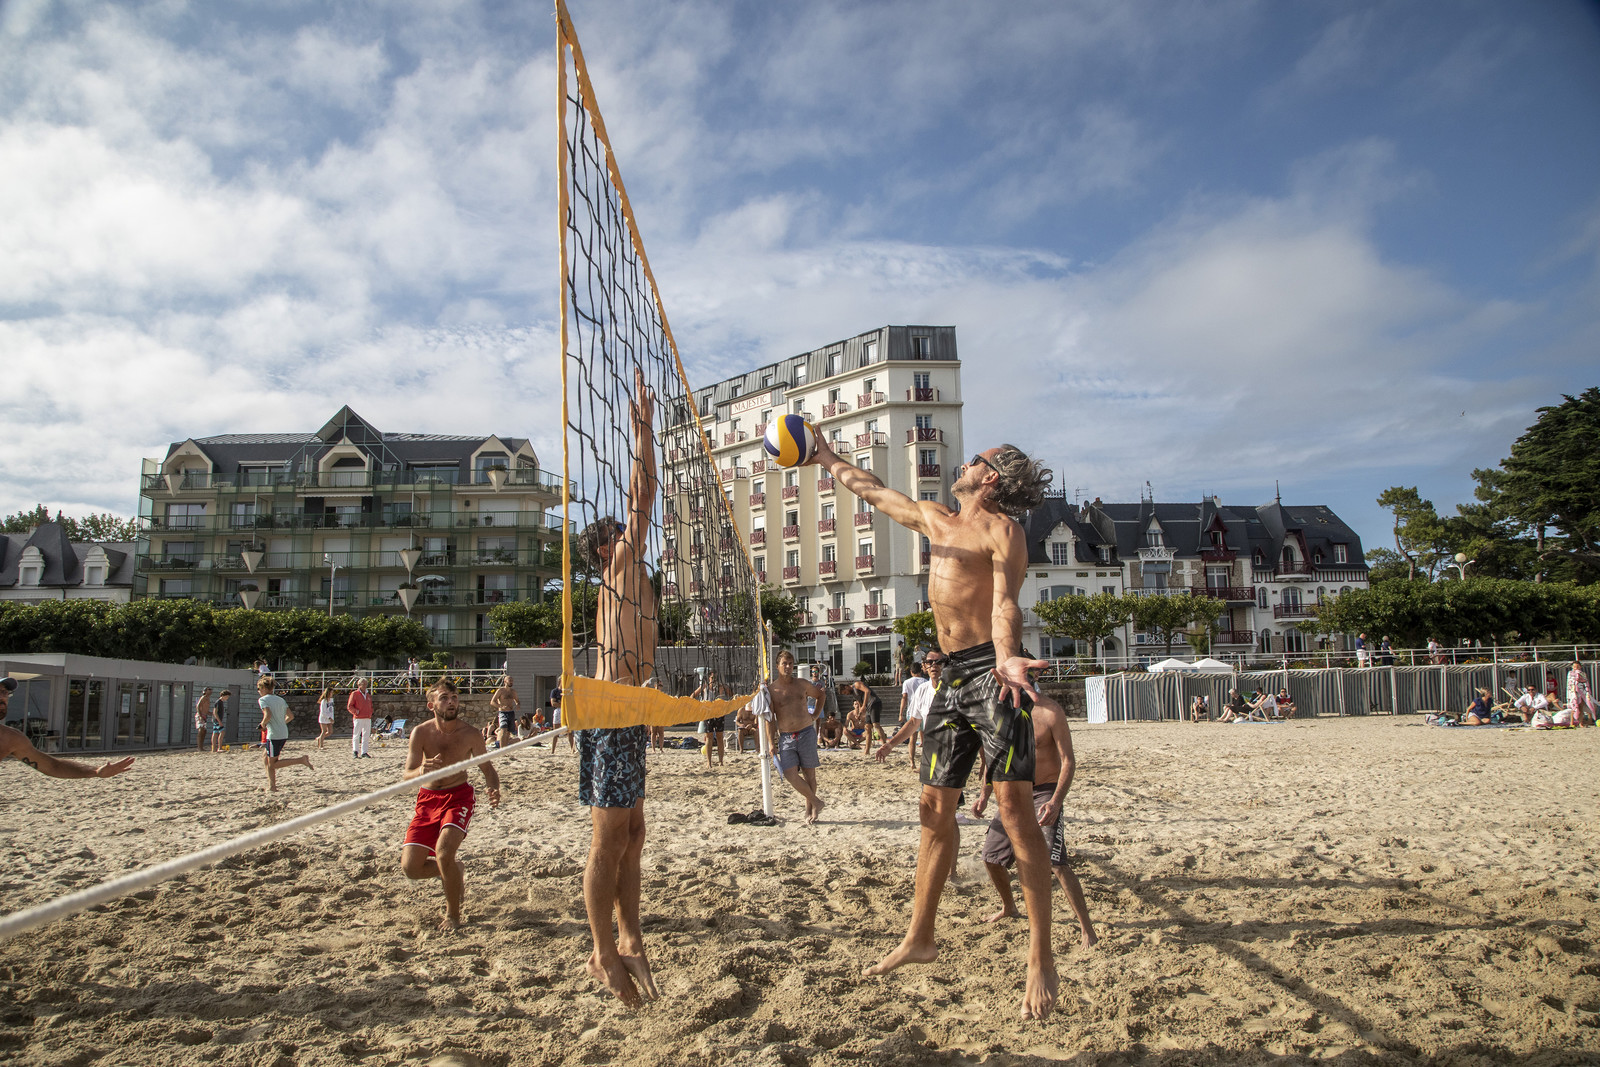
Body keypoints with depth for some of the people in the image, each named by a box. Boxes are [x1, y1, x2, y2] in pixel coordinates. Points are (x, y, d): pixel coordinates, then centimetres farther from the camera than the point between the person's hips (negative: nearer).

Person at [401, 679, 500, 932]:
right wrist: (421, 771, -40)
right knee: (410, 868, -4)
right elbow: (407, 776, -15)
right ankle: (455, 870, 27)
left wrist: (494, 789, -22)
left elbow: (487, 768, 0)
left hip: (459, 795, -2)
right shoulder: (421, 733, -12)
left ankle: (453, 914, -4)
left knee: (443, 852, -26)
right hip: (428, 798, 3)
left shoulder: (469, 734, -13)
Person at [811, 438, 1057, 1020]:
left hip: (991, 671, -8)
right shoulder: (935, 519, 20)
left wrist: (1007, 658, -36)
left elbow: (1004, 602, -18)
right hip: (953, 679, 8)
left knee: (1014, 804, -11)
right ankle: (919, 939, 21)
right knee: (936, 807, 10)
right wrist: (824, 456, 40)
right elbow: (870, 489, 32)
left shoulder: (1003, 529, -3)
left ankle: (1040, 958, -5)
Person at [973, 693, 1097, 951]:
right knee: (991, 858, 10)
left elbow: (1068, 761, -15)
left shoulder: (1050, 712, -16)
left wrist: (1056, 802, -27)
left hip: (1044, 793, -6)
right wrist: (985, 794, 7)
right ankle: (1009, 908, 38)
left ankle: (1087, 929, -7)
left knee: (1055, 862, -19)